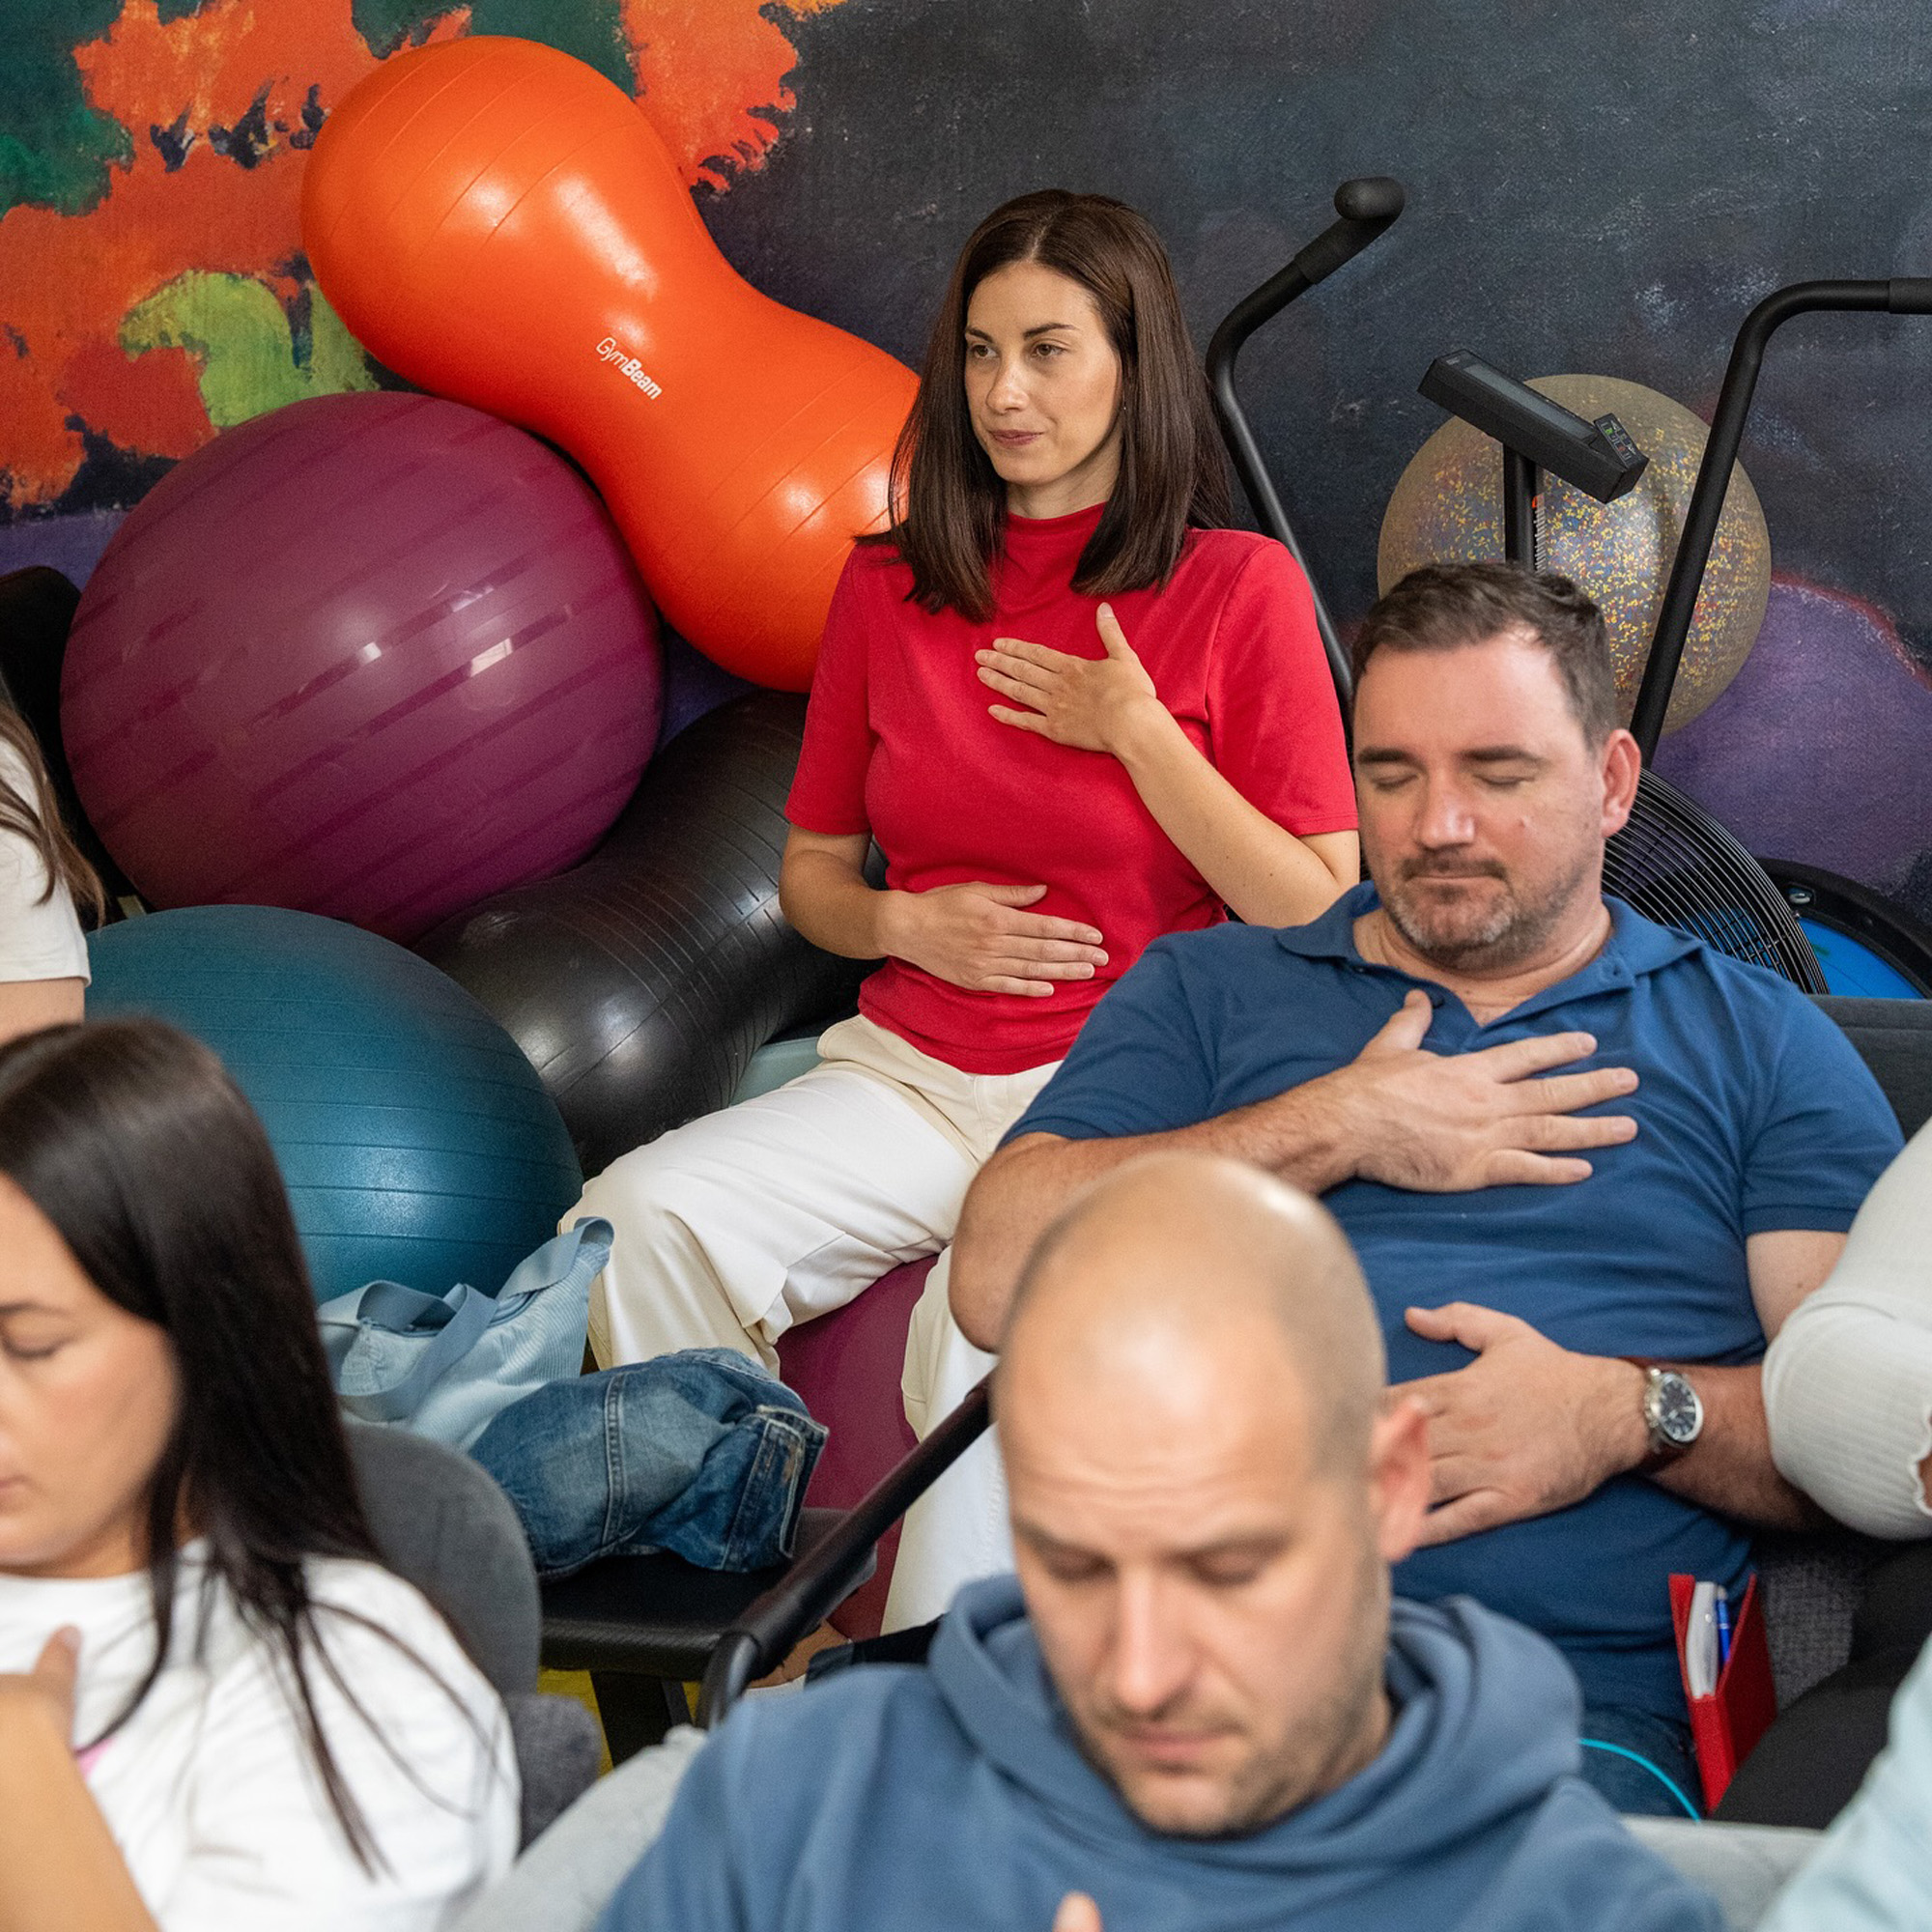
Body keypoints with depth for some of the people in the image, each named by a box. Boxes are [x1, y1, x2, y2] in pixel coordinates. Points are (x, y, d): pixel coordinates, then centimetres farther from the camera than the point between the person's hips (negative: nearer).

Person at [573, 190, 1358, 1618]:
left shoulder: (1239, 587, 0)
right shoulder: (893, 588, 11)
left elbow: (1319, 914, -4)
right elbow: (811, 870, 20)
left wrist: (1136, 733, -11)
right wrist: (906, 926, -2)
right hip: (909, 1071, 4)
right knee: (637, 1222, -24)